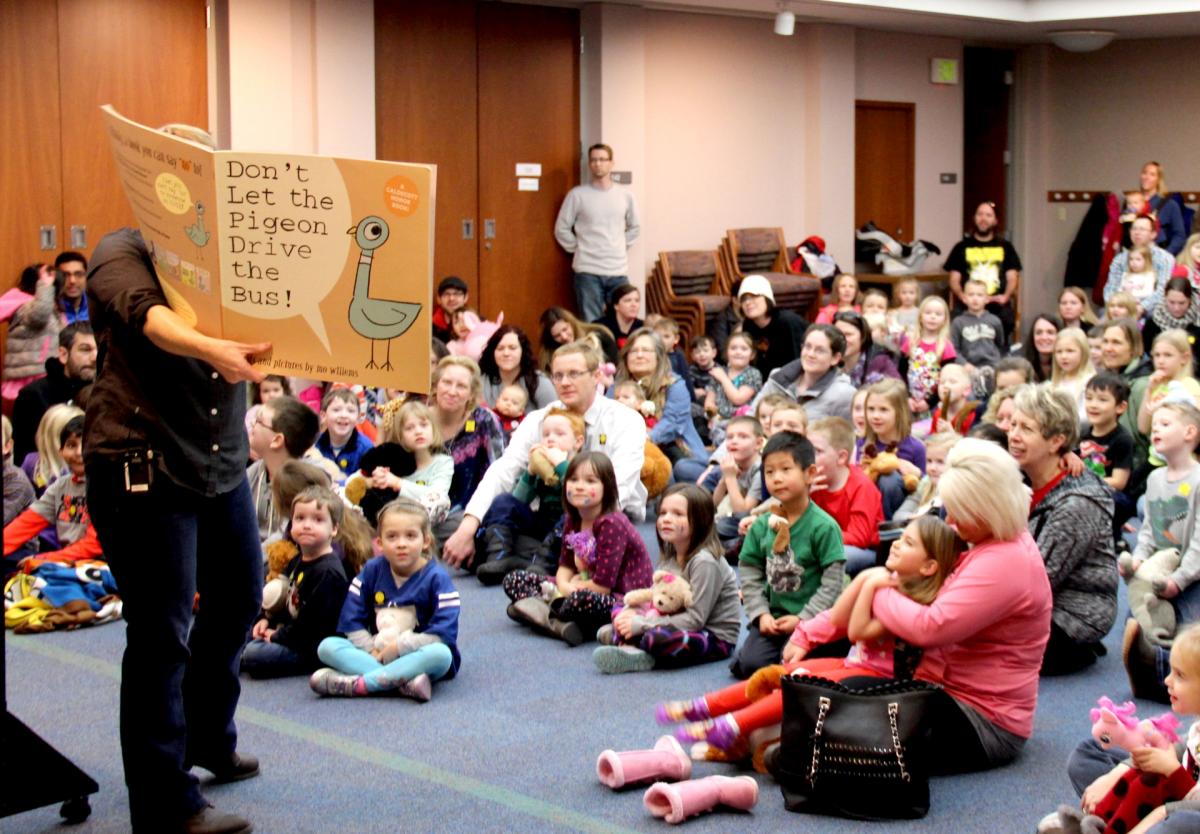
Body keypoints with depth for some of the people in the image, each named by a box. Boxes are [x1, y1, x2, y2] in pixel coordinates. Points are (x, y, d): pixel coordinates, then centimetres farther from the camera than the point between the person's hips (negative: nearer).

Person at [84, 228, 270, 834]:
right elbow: (144, 315, -27)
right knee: (162, 635, -5)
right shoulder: (124, 252, -7)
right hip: (142, 464, -7)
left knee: (238, 600, 19)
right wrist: (210, 349, -46)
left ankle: (207, 739, 43)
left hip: (222, 461, 7)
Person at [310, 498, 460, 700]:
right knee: (327, 646, -17)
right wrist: (374, 651, -13)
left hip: (418, 656, -4)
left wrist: (396, 648, -18)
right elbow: (351, 621, 0)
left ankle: (360, 684, -34)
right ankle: (404, 682, -33)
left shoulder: (437, 579, -10)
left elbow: (444, 634, -18)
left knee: (441, 654, -37)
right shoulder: (371, 571, 1)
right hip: (375, 654, 4)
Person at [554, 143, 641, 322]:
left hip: (619, 271, 3)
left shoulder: (625, 196, 7)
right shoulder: (577, 195, -2)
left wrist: (621, 247, 11)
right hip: (588, 271, -3)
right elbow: (562, 229, 3)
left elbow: (634, 227, 20)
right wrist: (579, 249, 1)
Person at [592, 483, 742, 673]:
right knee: (623, 614, 6)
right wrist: (630, 614, -11)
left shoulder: (704, 561, -21)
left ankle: (622, 640, -8)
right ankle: (629, 648, -21)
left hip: (716, 638, -9)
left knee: (656, 638, -36)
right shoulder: (669, 556, 7)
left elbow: (695, 619, -24)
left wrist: (641, 625, -23)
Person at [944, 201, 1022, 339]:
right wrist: (963, 297, -11)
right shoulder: (962, 247, 15)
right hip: (968, 308, -1)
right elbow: (954, 279, 10)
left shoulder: (1005, 247, 18)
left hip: (998, 307, 1)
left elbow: (1012, 277, 13)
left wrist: (1006, 296, -8)